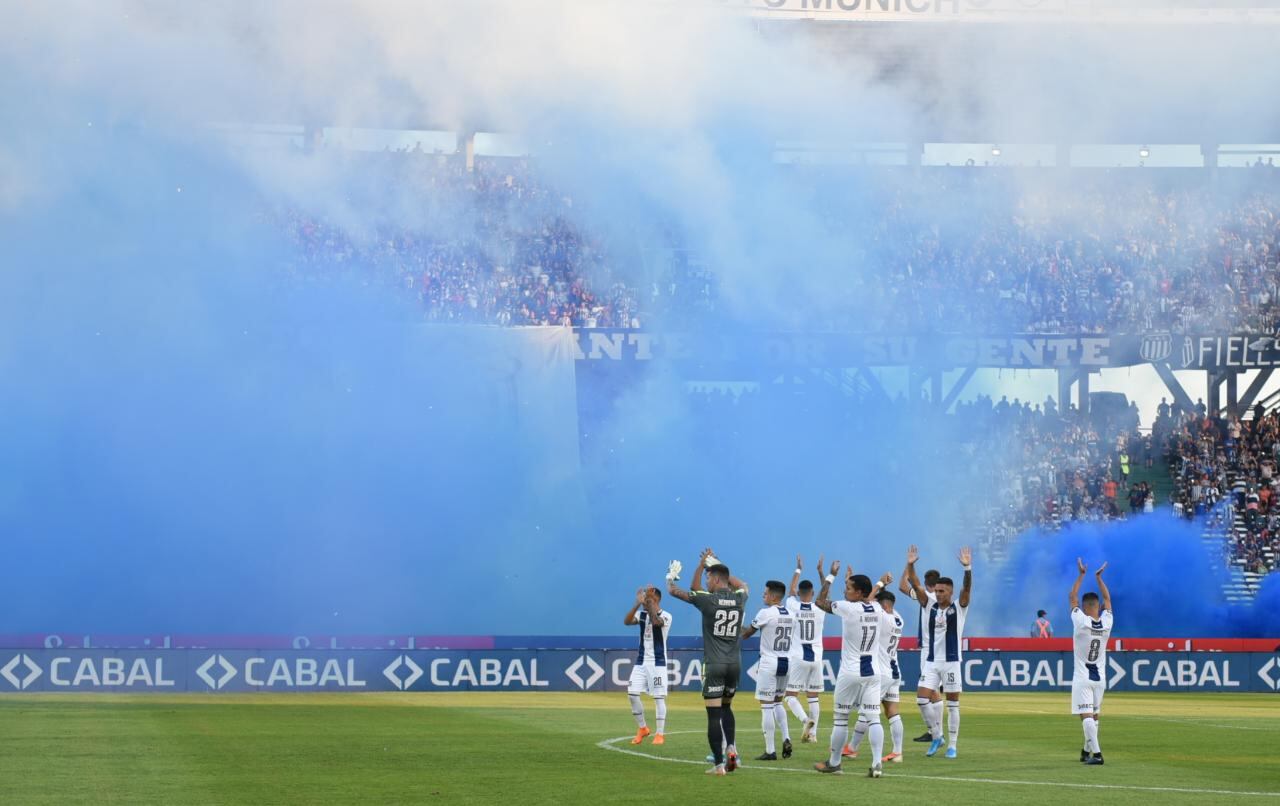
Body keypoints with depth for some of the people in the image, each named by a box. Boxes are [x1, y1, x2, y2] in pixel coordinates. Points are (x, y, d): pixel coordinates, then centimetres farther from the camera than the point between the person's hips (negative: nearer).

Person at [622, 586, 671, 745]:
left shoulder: (665, 616, -9)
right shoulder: (642, 614, 6)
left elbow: (656, 621, -31)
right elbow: (627, 621, -13)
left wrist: (648, 602, -31)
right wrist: (638, 604, -23)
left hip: (658, 662, -5)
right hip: (641, 661, 5)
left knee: (659, 697, -4)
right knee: (632, 694, -1)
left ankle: (660, 734, 2)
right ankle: (642, 728, 15)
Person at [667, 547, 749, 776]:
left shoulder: (708, 600, -10)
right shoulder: (739, 599, 2)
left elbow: (674, 592, 3)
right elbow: (742, 585, 29)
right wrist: (714, 564, 32)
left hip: (714, 665, -5)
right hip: (735, 664, 5)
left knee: (714, 714, -3)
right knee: (726, 707, 22)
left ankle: (719, 764, -7)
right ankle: (731, 747, 2)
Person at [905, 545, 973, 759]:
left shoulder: (959, 608, -4)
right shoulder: (930, 605, 5)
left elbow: (967, 588, -19)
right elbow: (916, 585, -3)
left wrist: (967, 568, -34)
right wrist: (910, 565, -15)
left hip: (951, 661, -3)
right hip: (931, 661, 3)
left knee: (952, 704, 2)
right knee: (922, 698, -7)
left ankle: (952, 745, 8)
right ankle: (936, 736, 10)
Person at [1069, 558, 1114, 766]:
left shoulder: (1081, 622, -14)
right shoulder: (1106, 622, -4)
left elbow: (1072, 597, -3)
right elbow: (1107, 599, 12)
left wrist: (1082, 575, 4)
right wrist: (1098, 577, 17)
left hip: (1082, 678, -5)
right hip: (1100, 677, 5)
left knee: (1086, 716, -12)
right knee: (1094, 716, 16)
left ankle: (1096, 753, -25)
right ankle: (1087, 751, 25)